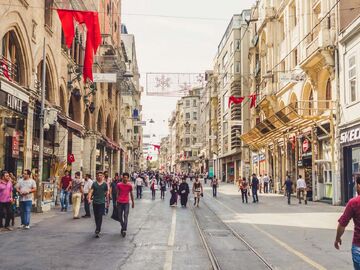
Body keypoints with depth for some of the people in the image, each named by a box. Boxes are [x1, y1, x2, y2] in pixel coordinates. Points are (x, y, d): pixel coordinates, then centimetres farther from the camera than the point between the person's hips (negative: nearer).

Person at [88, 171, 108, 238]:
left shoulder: (105, 184, 3)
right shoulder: (94, 184, 4)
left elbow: (107, 193, 8)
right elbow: (91, 191, -3)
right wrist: (89, 198, -18)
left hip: (102, 202, -2)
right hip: (95, 202, 2)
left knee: (100, 216, -10)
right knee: (96, 216, 10)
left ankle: (97, 230, -13)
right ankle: (98, 229, 27)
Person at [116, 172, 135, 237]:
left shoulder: (130, 185, -1)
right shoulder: (119, 185, -2)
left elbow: (131, 194, 10)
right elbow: (117, 193, 6)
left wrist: (132, 202, 14)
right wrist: (116, 201, 5)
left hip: (126, 203, -1)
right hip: (120, 202, 1)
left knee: (125, 216, -9)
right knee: (120, 216, 7)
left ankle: (124, 230, -8)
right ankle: (123, 227, 27)